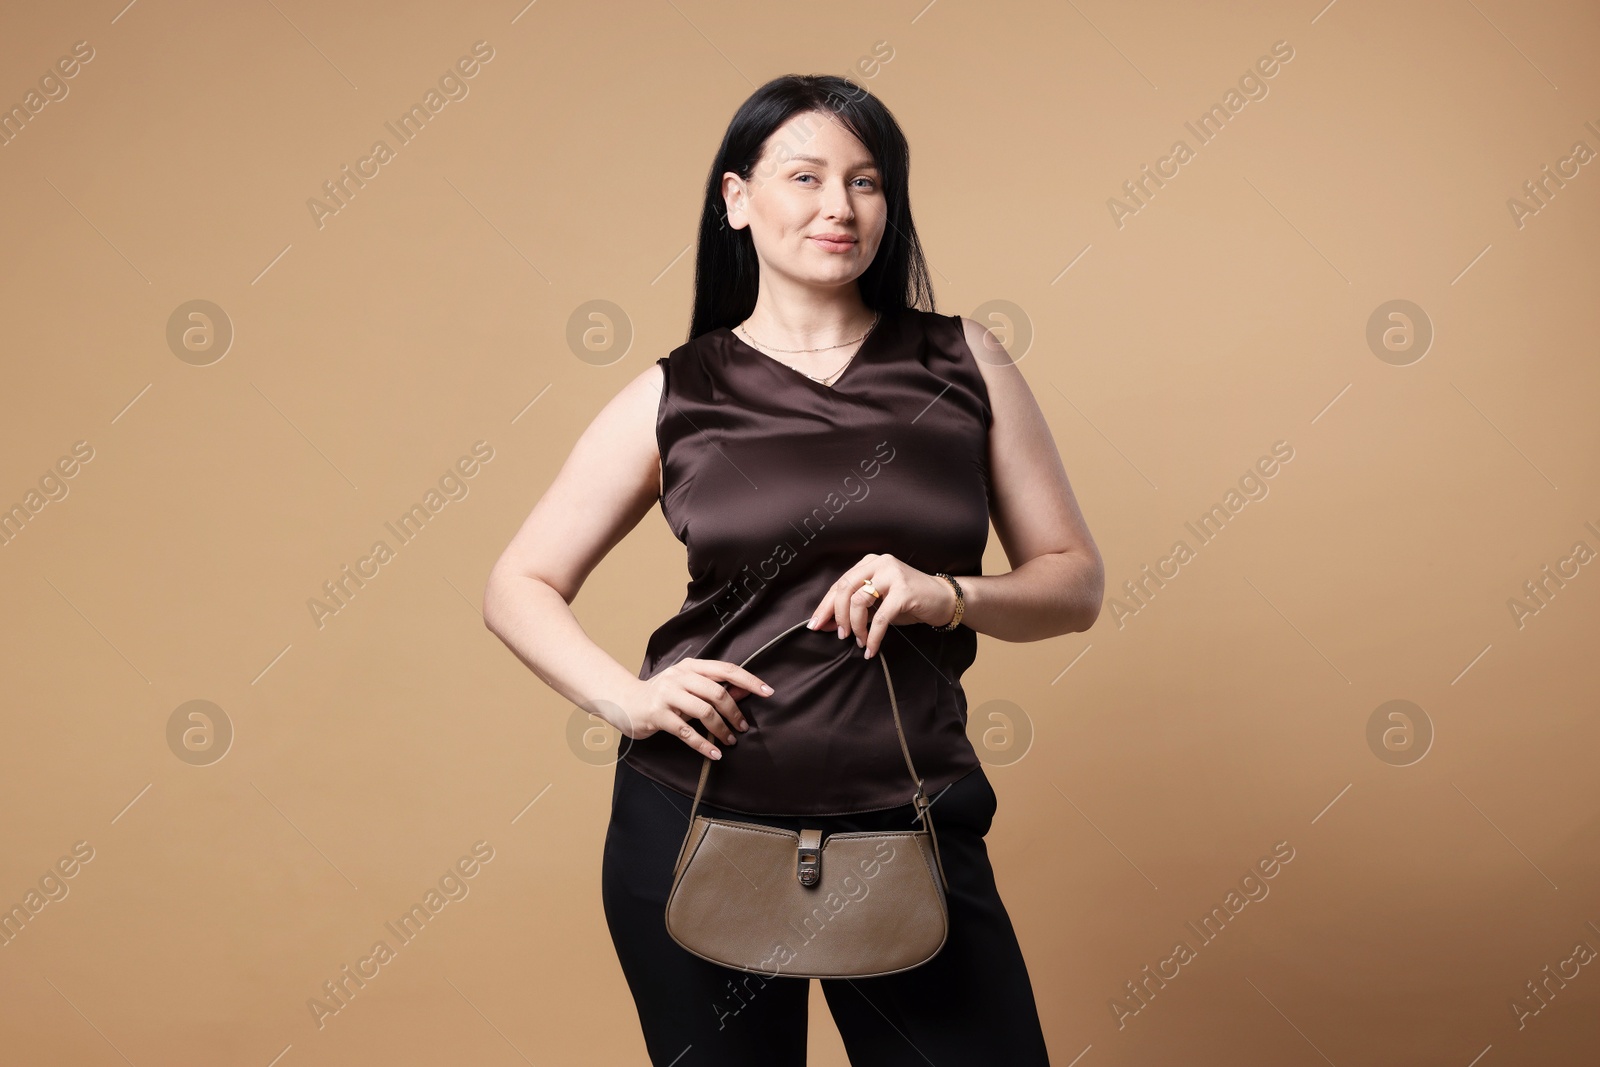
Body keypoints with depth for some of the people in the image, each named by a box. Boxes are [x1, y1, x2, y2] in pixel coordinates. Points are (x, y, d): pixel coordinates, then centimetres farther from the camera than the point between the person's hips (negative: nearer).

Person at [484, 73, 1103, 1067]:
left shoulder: (965, 363, 3)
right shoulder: (676, 396, 1)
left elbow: (1075, 581, 5)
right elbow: (519, 588, 6)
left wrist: (947, 596, -14)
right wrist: (624, 696, -11)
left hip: (910, 825, 1)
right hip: (698, 823, 0)